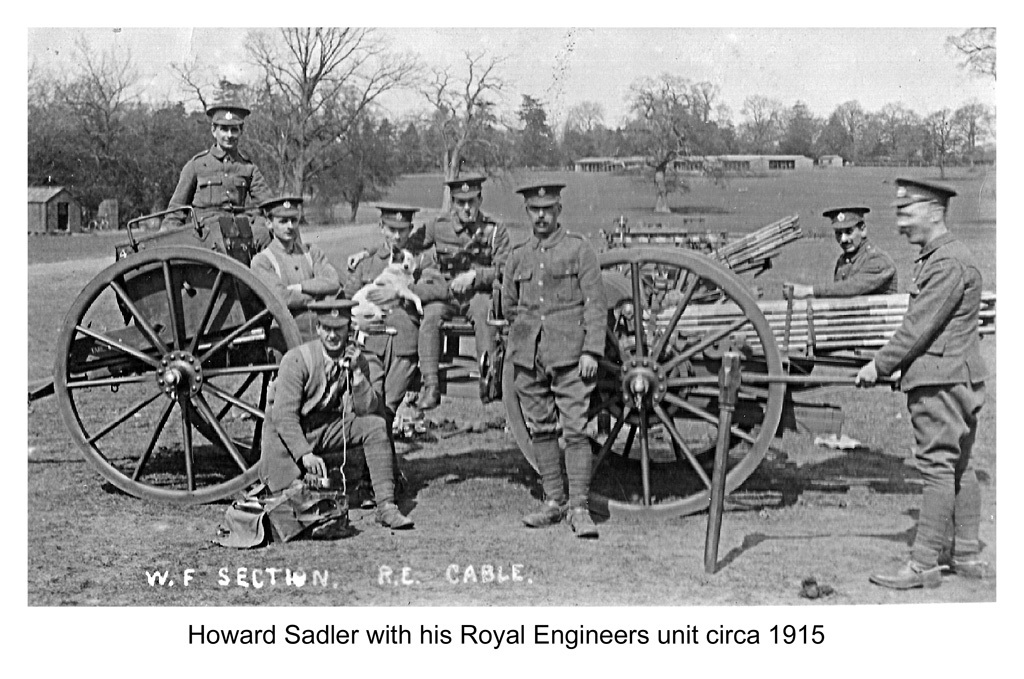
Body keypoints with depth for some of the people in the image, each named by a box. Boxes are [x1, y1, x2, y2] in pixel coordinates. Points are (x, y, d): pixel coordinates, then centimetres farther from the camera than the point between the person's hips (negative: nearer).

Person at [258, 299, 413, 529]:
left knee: (376, 426, -20)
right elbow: (284, 416, -22)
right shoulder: (296, 360, -20)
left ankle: (386, 506, -21)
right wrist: (305, 454, -33)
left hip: (327, 428, 4)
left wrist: (356, 372, -24)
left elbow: (367, 411, -11)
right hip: (287, 434, -4)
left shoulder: (357, 360, -6)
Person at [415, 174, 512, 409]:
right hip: (445, 292, 1)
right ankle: (431, 385, -31)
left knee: (484, 314, -36)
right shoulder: (438, 226, 5)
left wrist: (475, 275, -19)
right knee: (430, 315, -30)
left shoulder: (495, 230, 1)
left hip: (479, 293, -1)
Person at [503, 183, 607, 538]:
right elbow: (507, 305, 24)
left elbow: (596, 304, -4)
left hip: (569, 353, -4)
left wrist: (591, 350, -10)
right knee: (540, 430, 9)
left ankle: (579, 508, -4)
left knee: (575, 429, -8)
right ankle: (553, 502, 18)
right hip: (528, 355, 5)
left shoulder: (579, 250, 0)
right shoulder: (518, 256, 12)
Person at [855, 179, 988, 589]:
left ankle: (924, 565, -4)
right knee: (959, 466, 13)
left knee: (938, 467, -7)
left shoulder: (948, 263, -16)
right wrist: (901, 366, 16)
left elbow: (919, 326, -18)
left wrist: (880, 366, -11)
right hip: (957, 380, 11)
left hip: (942, 380, -11)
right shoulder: (934, 258, 17)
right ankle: (967, 556, 20)